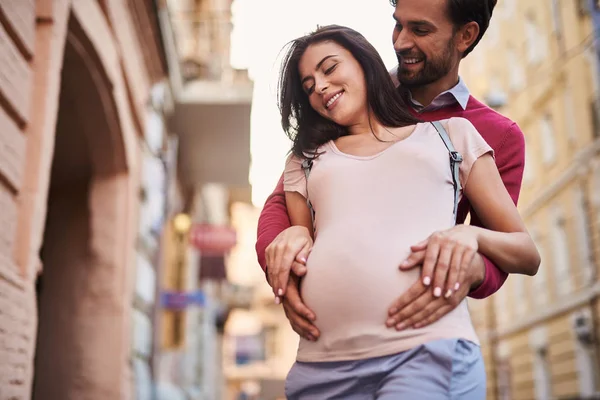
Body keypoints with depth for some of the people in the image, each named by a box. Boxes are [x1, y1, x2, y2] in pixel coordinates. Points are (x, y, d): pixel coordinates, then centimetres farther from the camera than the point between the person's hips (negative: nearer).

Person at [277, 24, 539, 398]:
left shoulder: (450, 133, 20)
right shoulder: (307, 160, 25)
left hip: (430, 349, -2)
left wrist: (469, 234, -5)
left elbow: (527, 254, 15)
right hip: (322, 363, 2)